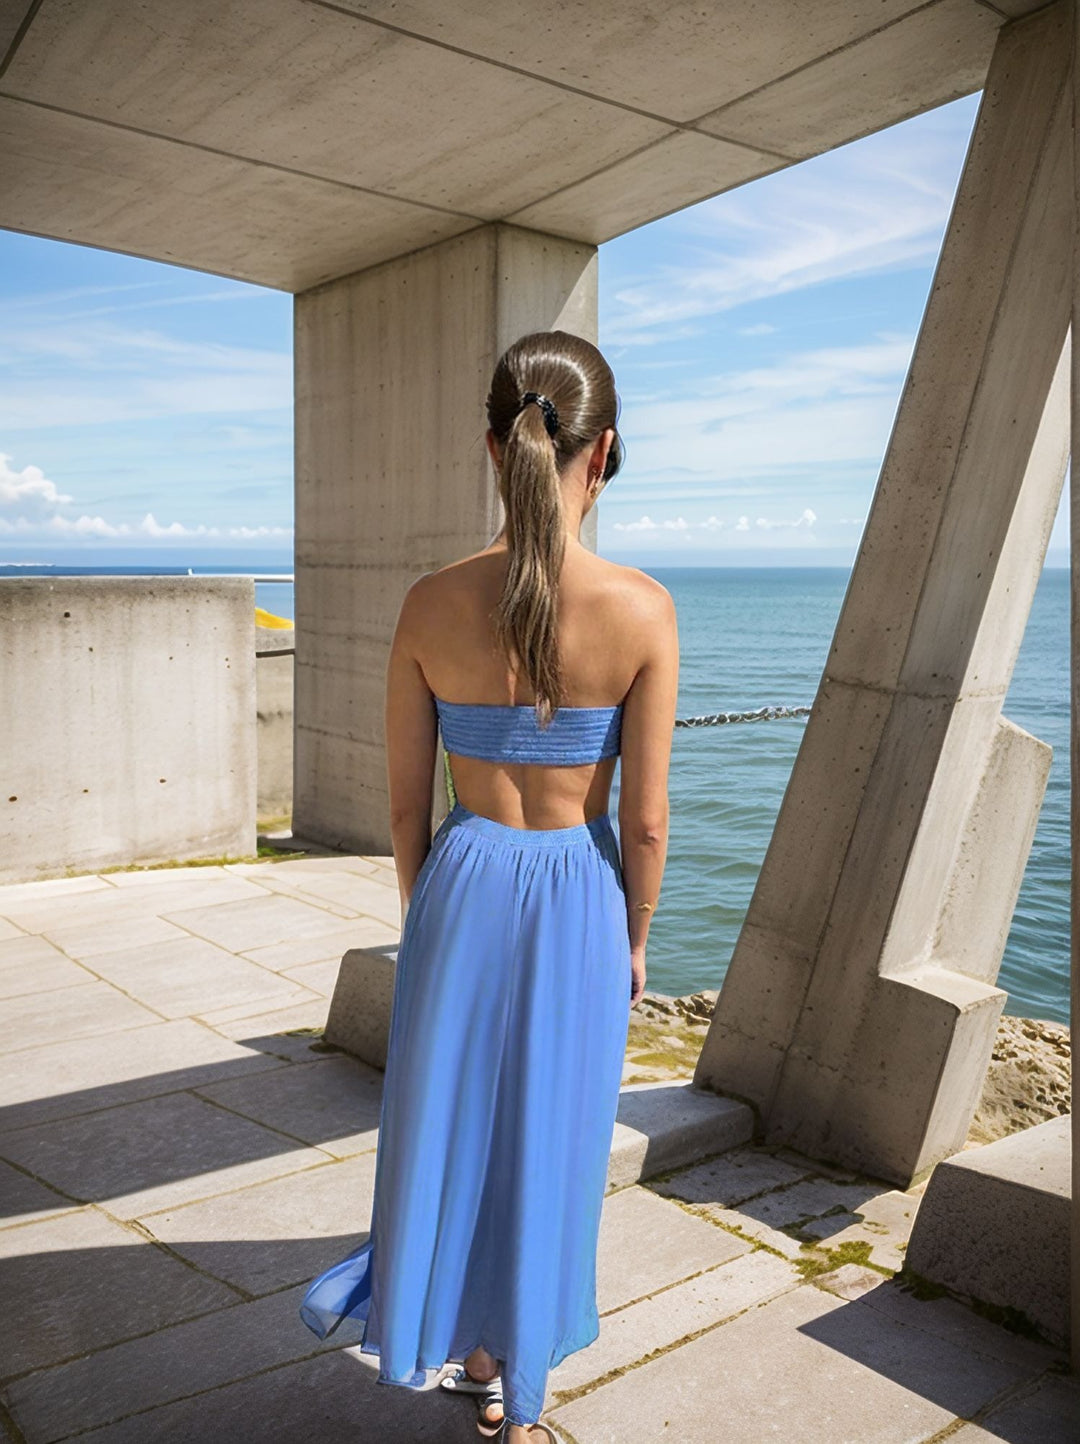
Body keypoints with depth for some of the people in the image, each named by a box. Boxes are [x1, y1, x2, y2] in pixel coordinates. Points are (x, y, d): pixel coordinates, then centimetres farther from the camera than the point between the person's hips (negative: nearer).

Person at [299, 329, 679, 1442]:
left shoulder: (431, 603, -11)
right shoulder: (641, 608, -17)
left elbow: (406, 802, -3)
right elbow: (644, 820, -11)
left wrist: (424, 915, 13)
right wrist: (635, 939, 5)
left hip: (462, 888, 2)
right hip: (578, 899, -1)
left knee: (451, 1119, 23)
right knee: (549, 1143, 17)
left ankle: (468, 1346, 46)